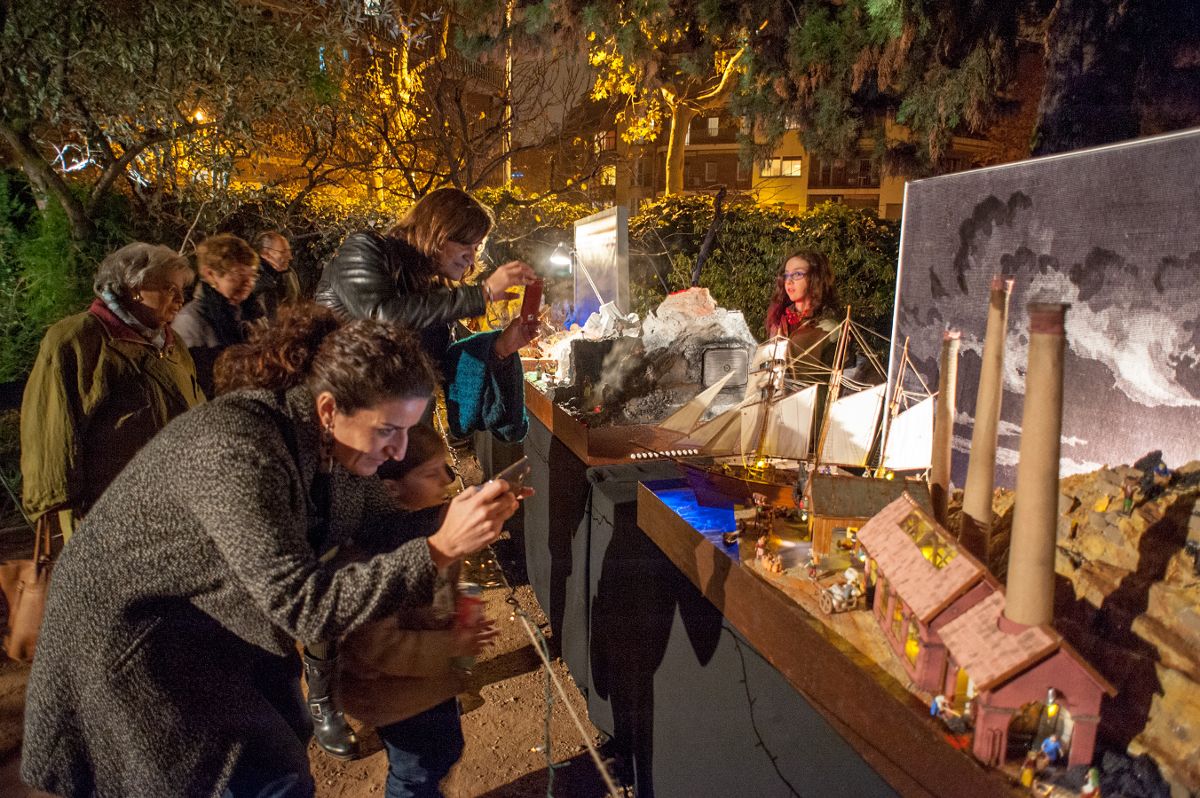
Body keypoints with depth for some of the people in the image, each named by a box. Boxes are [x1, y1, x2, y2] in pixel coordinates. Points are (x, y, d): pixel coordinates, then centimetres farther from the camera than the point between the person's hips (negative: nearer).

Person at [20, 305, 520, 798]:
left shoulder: (327, 441, -10)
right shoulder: (236, 452, -36)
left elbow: (383, 520, 3)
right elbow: (306, 607, -38)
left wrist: (457, 512, -13)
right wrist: (439, 550, -41)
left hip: (220, 620, 8)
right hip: (128, 634, -7)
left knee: (286, 741, 16)